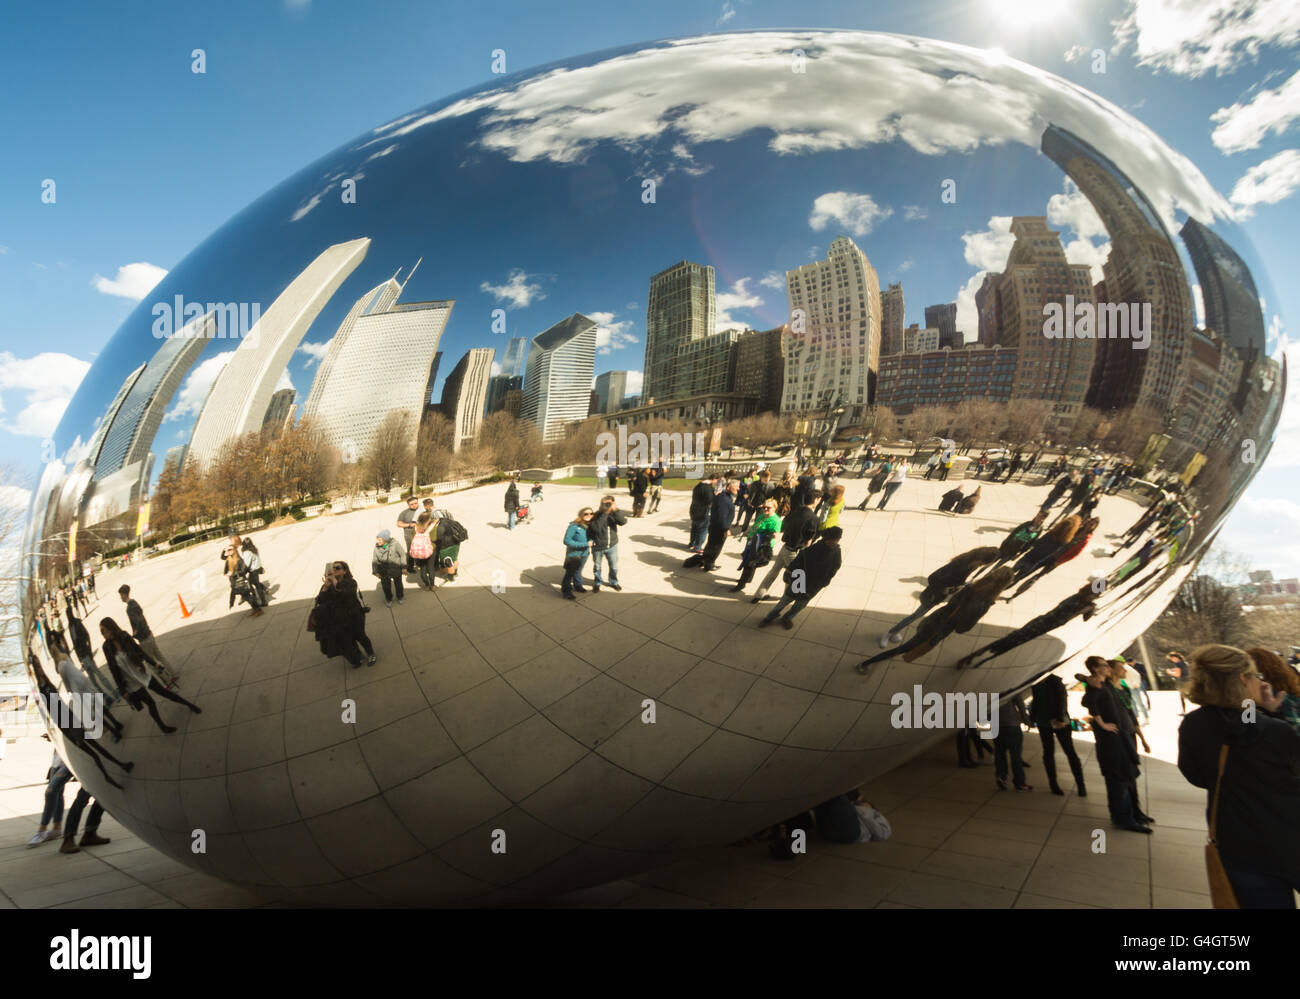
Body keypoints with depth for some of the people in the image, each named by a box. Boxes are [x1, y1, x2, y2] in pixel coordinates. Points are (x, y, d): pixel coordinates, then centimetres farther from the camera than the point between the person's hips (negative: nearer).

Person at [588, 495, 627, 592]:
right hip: (598, 547, -2)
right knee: (597, 566, 16)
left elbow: (623, 521, -25)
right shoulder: (596, 515, -16)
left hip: (612, 545, 2)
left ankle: (614, 582, 42)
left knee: (614, 566, 16)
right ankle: (597, 583, 40)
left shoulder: (614, 514, -8)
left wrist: (615, 510, -33)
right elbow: (595, 528, -24)